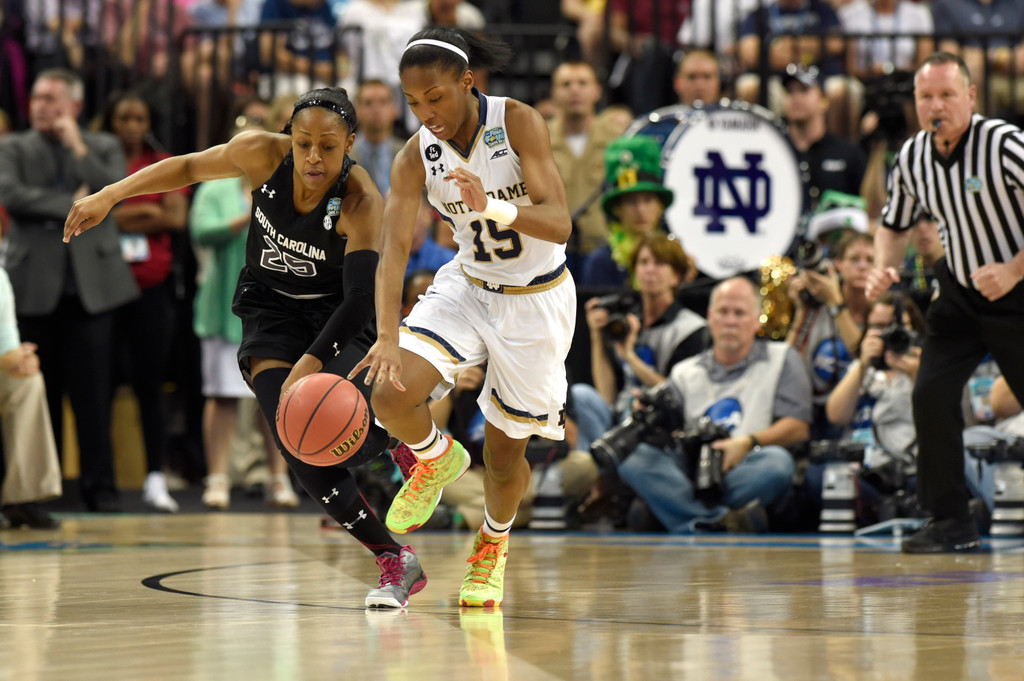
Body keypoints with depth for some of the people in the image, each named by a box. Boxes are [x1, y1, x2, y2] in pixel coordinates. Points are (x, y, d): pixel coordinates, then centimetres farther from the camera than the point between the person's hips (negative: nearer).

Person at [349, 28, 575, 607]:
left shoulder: (519, 123, -23)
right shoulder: (416, 158, -14)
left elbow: (559, 224, -30)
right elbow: (395, 248, -22)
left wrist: (491, 206, -50)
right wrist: (388, 336, -38)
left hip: (537, 299, -3)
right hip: (468, 287, 3)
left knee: (505, 455, 5)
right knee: (391, 393, -22)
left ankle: (493, 543, 39)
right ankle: (438, 460, 13)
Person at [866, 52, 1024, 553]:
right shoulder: (911, 157, -2)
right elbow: (895, 224, 16)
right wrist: (884, 267, -3)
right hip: (959, 293, 5)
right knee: (931, 394, -10)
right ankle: (951, 524, -2)